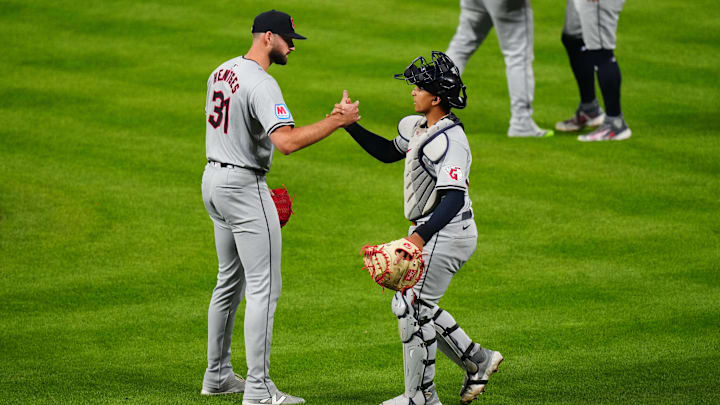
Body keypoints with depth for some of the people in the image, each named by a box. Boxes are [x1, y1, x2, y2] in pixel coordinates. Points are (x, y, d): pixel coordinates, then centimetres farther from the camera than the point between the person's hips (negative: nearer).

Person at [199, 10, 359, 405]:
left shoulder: (222, 72, 9)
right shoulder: (261, 85, -21)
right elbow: (287, 141, -34)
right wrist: (337, 121, -26)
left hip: (212, 180, 10)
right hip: (244, 186, -10)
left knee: (230, 280, 20)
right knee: (264, 286, -7)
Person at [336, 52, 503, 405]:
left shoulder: (449, 140, -23)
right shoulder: (417, 127, 7)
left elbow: (454, 198, -32)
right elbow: (388, 152, 25)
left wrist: (421, 237, -41)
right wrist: (351, 124, 14)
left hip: (446, 233, -10)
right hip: (431, 233, 10)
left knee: (410, 306, -7)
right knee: (418, 306, 16)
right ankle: (478, 361, 25)